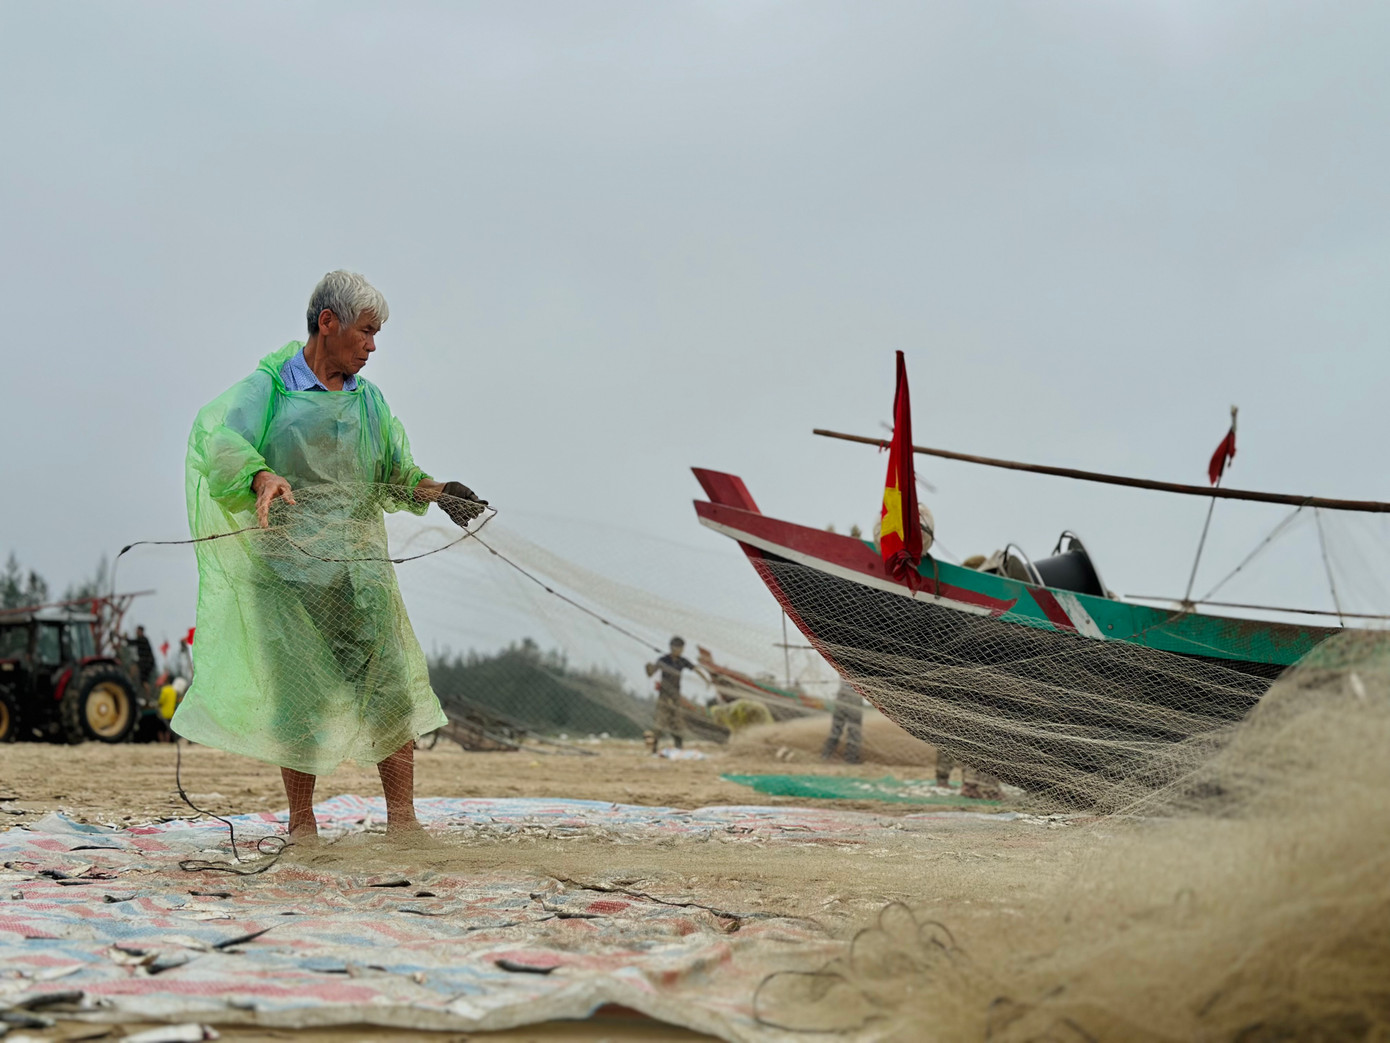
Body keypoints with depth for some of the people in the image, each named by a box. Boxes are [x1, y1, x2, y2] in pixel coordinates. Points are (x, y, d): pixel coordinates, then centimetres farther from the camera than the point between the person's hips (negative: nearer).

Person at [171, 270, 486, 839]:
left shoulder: (368, 399, 15)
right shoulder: (267, 387, -2)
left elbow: (395, 475, 20)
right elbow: (224, 440, -19)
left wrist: (435, 490, 0)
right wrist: (263, 477, -39)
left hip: (361, 567, 4)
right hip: (289, 566, -4)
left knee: (393, 690, -4)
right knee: (298, 697, 0)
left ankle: (402, 820, 2)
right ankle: (300, 822, 14)